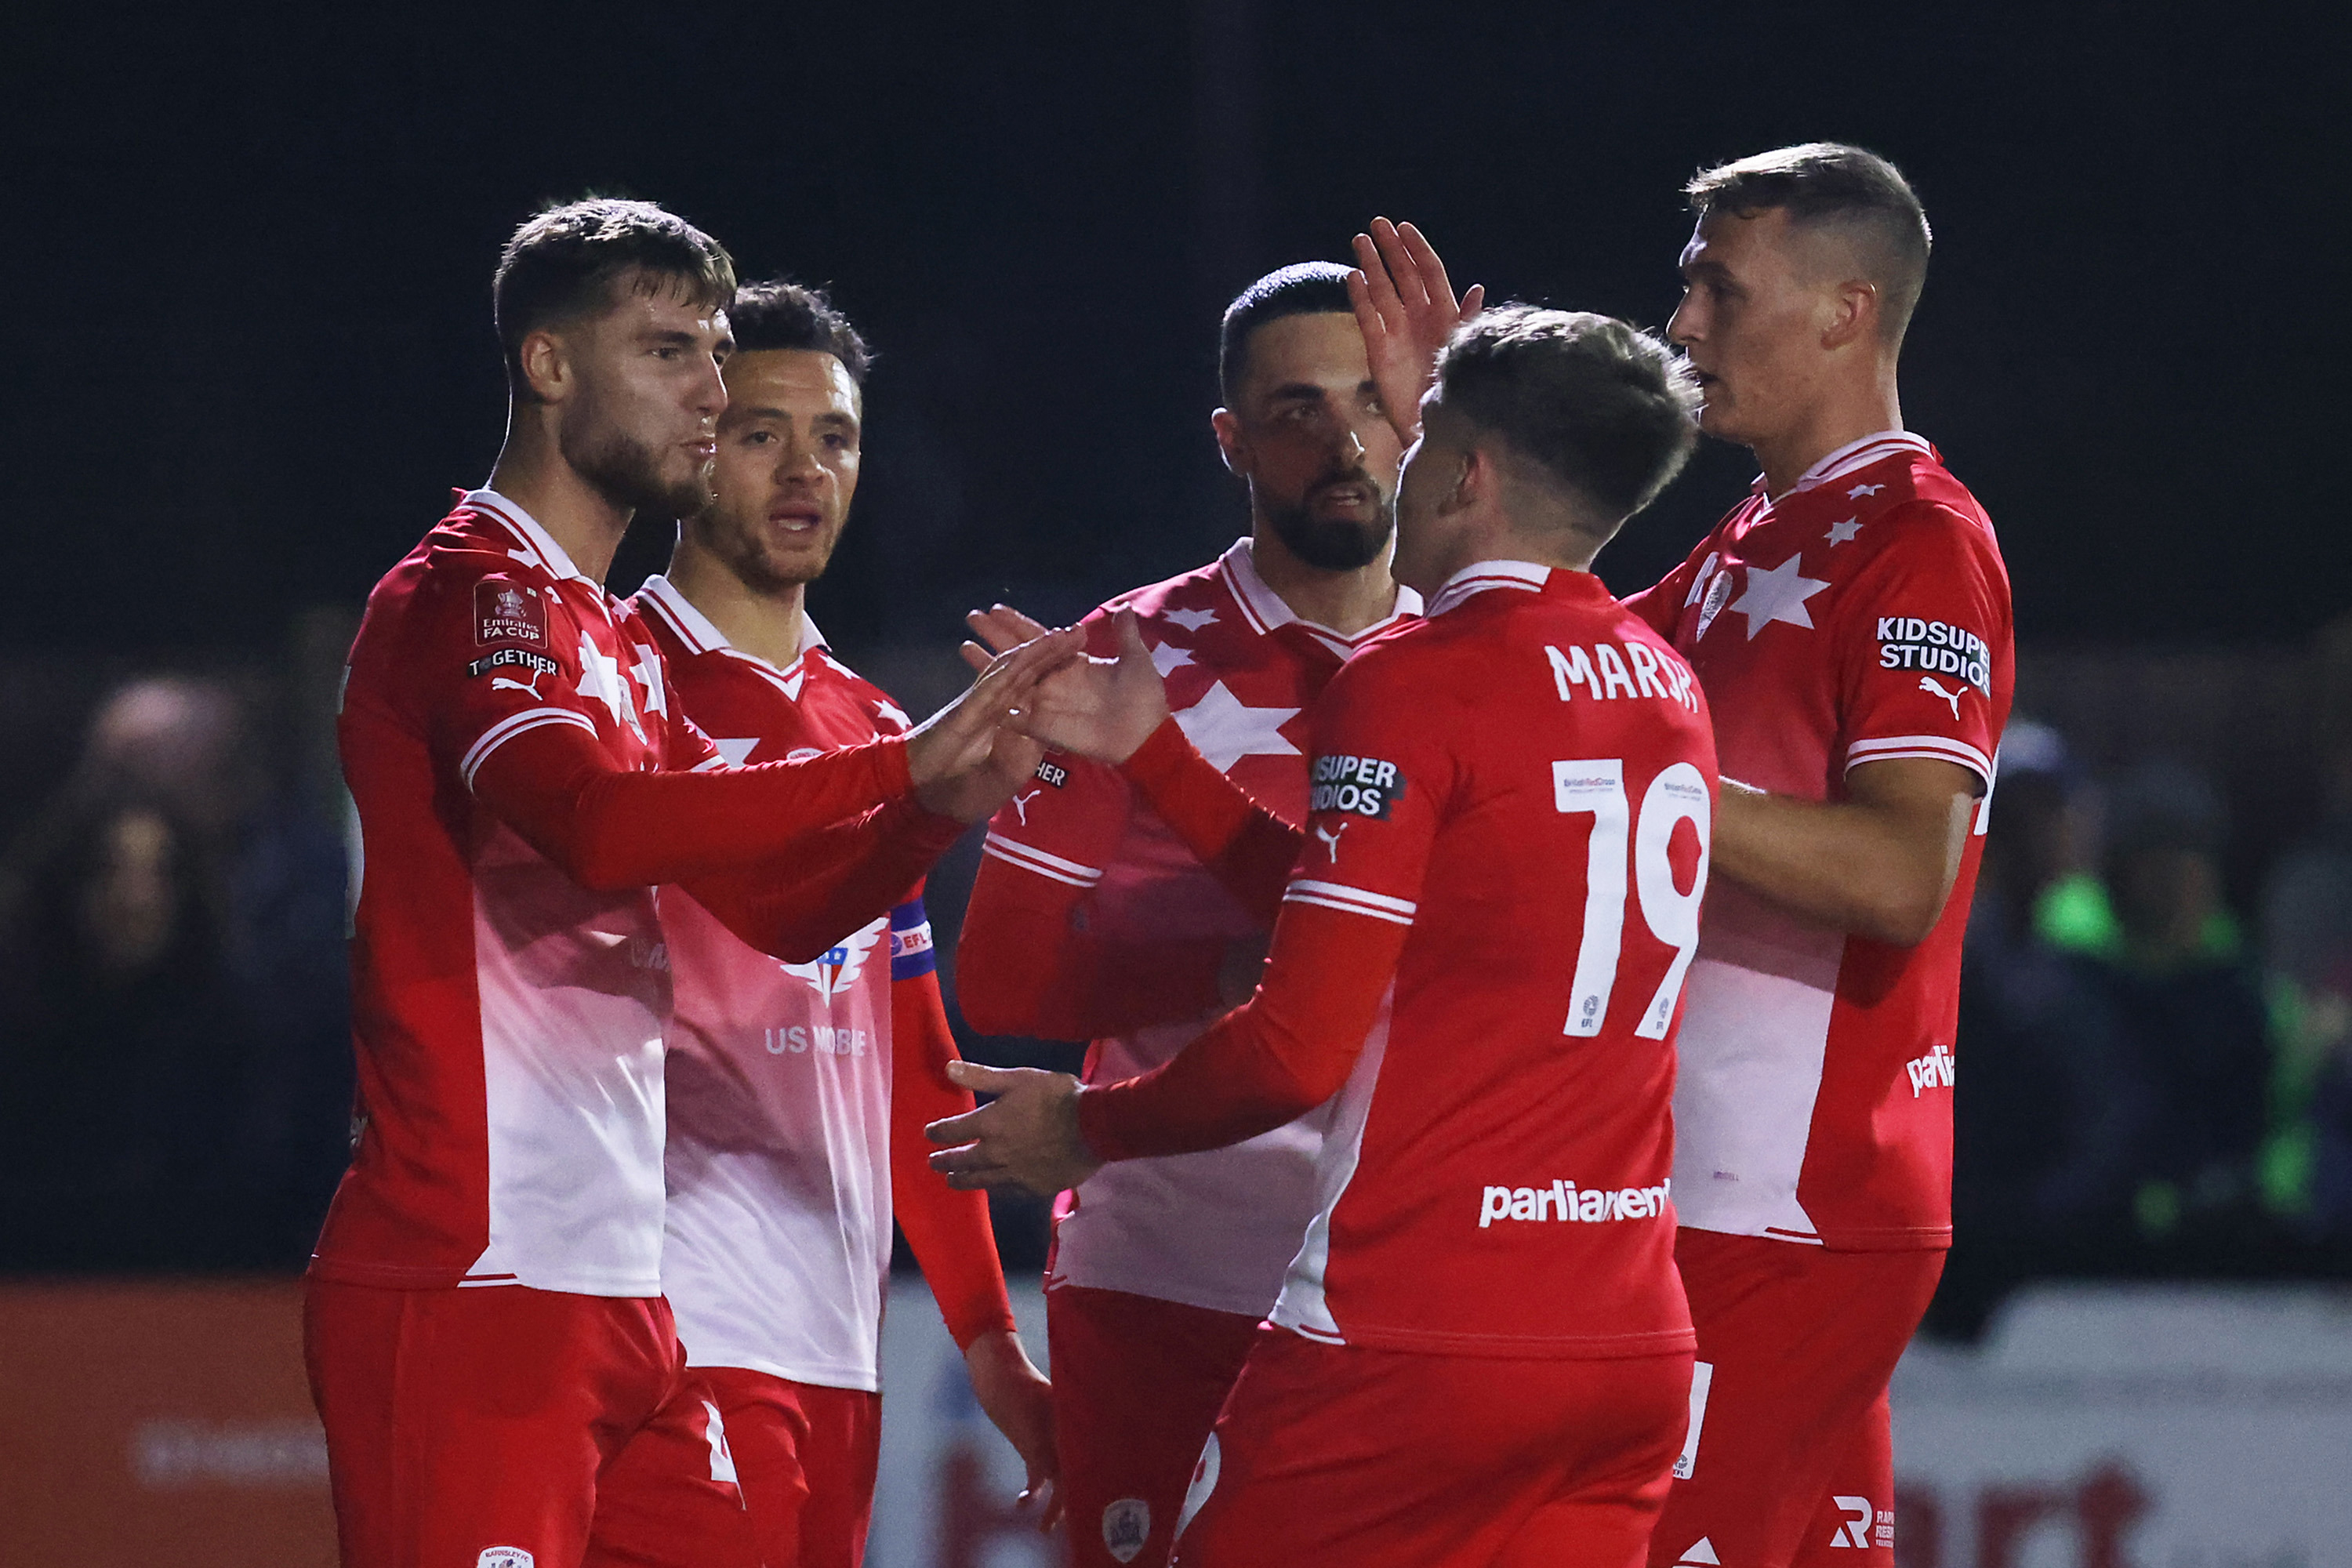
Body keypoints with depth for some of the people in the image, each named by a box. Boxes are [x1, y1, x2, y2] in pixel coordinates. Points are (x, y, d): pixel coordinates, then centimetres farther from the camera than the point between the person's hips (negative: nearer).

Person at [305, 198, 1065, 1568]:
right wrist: (901, 764, -23)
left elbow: (776, 903, 25)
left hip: (621, 1294, 9)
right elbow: (602, 824, -25)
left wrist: (936, 810, 5)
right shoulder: (472, 595, -7)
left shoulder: (622, 646, 23)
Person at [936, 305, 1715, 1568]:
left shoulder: (1413, 682, -9)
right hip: (1630, 1347, 7)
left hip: (1406, 1339, -7)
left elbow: (1299, 1047, -11)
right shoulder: (1669, 690, 14)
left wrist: (1086, 1128, 5)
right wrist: (1149, 751, 22)